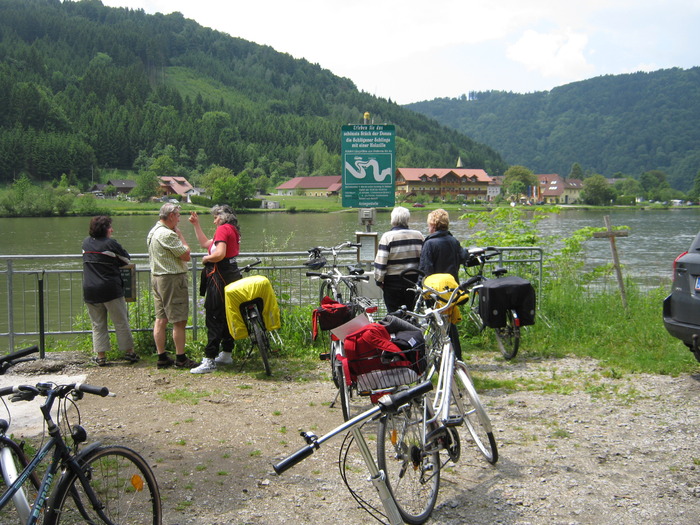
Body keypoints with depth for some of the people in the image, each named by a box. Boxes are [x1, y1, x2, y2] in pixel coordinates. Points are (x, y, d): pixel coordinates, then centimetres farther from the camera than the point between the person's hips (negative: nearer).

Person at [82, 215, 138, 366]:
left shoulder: (86, 242, 6)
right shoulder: (110, 243, -9)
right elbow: (126, 259, 3)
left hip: (90, 291, 5)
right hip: (111, 290, -4)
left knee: (98, 324, 10)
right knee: (121, 322, 6)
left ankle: (100, 356, 9)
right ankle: (129, 352, 12)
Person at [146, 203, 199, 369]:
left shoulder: (152, 232, 13)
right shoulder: (167, 234, -18)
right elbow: (186, 255, -16)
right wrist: (180, 235, -6)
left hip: (156, 278, 10)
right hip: (172, 279, -10)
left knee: (160, 319, 10)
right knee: (179, 321, -3)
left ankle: (162, 357, 13)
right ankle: (181, 358, 1)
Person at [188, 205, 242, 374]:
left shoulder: (223, 229, -11)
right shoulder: (233, 230, 19)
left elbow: (219, 254, -27)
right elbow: (205, 243, 25)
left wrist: (206, 258, -9)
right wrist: (196, 224, 25)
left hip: (220, 276, -10)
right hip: (231, 275, 10)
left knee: (214, 318, -10)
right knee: (226, 316, 16)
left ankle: (209, 361, -10)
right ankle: (226, 354, 24)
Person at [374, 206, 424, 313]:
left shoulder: (388, 236, -11)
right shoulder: (418, 235, 3)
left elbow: (380, 262, -13)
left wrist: (379, 280, -3)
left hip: (393, 282, -4)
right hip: (414, 281, 4)